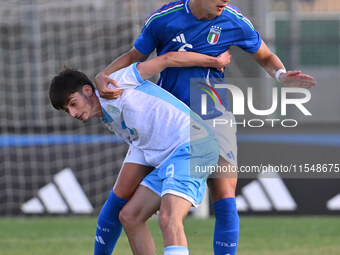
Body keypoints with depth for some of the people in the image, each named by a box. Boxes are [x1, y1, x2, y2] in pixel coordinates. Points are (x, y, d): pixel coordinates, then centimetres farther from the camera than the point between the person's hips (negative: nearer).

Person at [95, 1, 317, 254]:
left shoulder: (235, 22, -6)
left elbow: (266, 58, 10)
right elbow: (134, 56, 8)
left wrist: (281, 75, -13)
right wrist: (103, 76, -11)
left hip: (213, 117, 0)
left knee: (225, 198, -15)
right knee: (126, 190, -6)